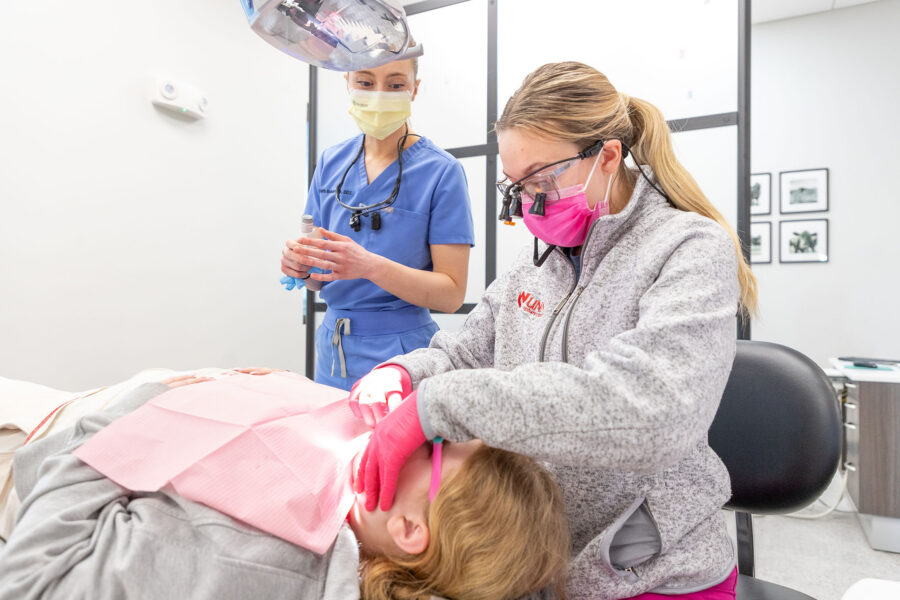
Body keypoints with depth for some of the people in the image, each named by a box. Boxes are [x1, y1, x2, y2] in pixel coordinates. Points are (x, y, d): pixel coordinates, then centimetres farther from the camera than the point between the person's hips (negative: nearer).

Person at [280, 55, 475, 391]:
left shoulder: (441, 171, -11)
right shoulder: (330, 163, 5)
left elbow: (452, 293, -13)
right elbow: (322, 279, 10)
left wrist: (371, 266, -26)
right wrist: (302, 266, -13)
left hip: (399, 358, -5)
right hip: (332, 351, 5)